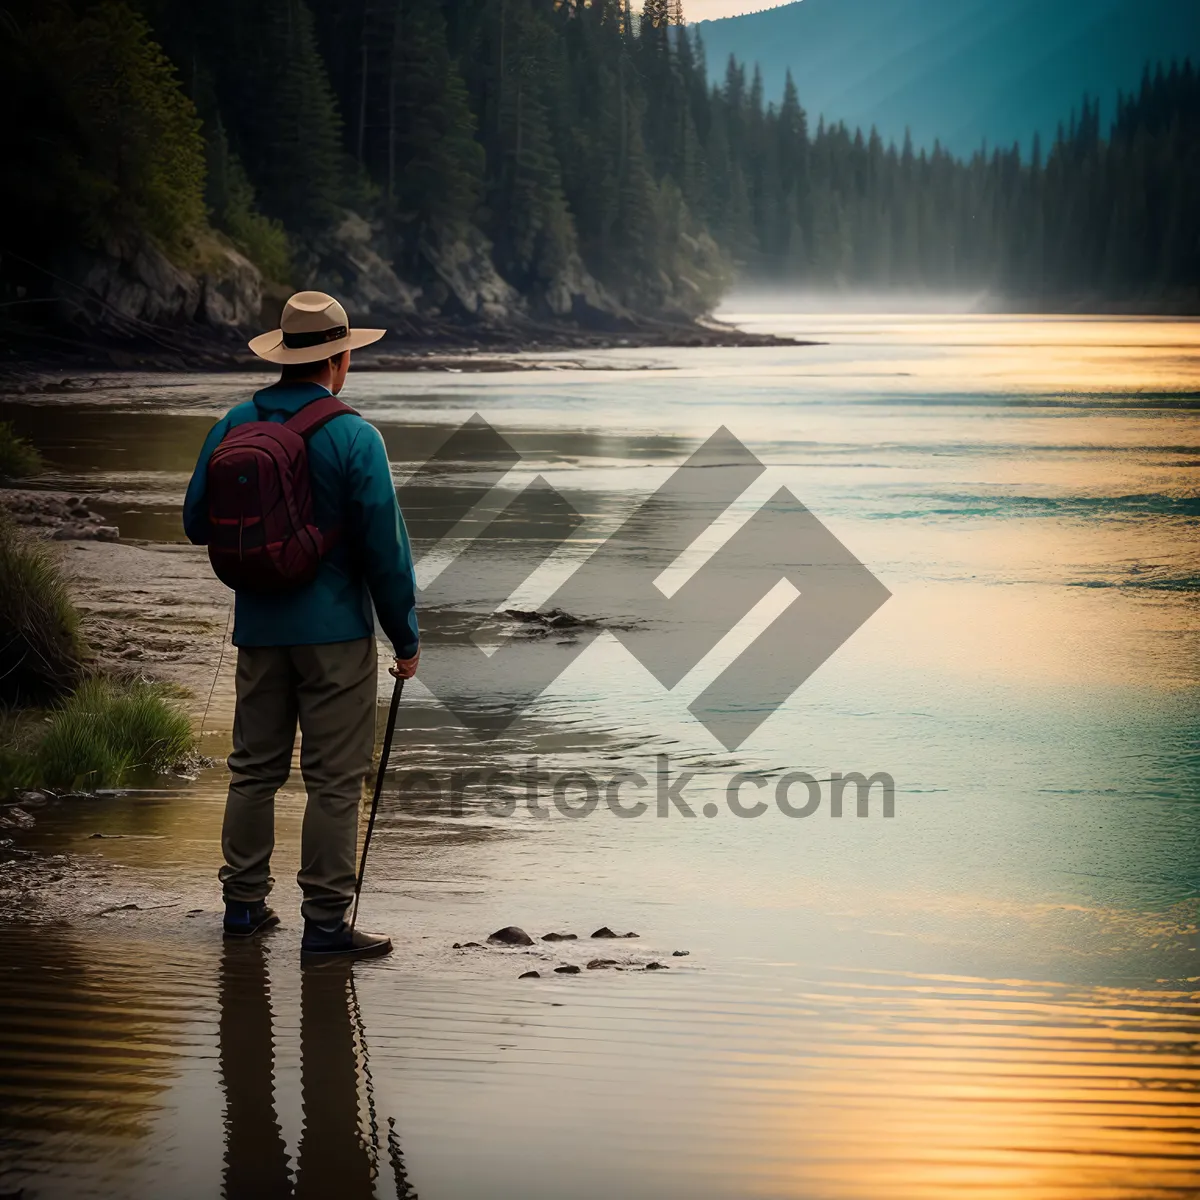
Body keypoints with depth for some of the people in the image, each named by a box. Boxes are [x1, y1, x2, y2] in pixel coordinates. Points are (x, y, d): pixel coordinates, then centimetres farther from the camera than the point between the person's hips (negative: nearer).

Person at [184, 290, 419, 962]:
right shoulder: (354, 437, -13)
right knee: (335, 779, -1)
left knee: (255, 767, 16)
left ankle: (245, 904, 21)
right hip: (336, 629, -5)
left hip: (259, 627, 5)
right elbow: (386, 547, -12)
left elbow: (198, 524, 9)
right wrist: (407, 637, -3)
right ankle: (326, 922, -1)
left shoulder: (234, 427, 2)